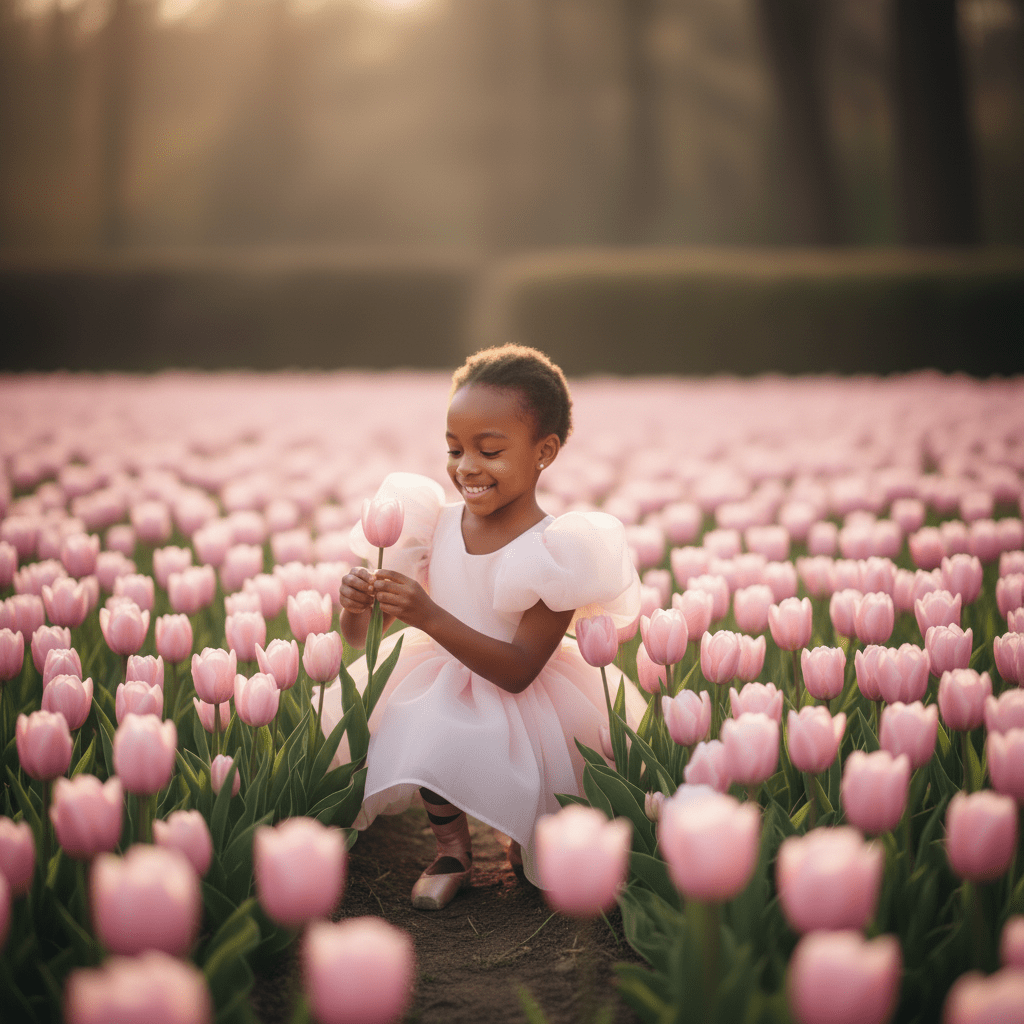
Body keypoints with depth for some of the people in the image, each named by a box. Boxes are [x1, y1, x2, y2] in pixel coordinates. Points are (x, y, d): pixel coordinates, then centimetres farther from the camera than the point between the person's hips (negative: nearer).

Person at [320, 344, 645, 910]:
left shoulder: (555, 552, -16)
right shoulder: (433, 523, -4)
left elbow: (518, 671, -23)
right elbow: (361, 640, 0)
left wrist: (430, 617, -33)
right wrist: (356, 605, -24)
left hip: (522, 707, -3)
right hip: (438, 691, 3)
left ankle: (523, 842, 13)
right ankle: (450, 848, 3)